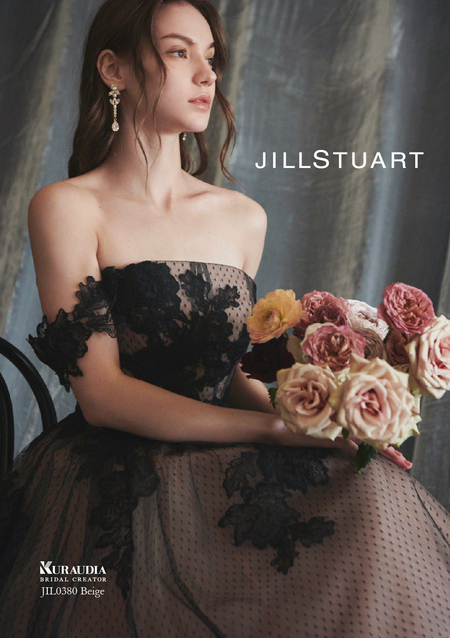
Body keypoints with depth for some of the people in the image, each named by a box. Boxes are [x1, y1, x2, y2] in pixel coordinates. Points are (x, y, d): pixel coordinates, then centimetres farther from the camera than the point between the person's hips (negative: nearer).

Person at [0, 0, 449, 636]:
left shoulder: (244, 217, 11)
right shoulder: (66, 208, -6)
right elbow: (102, 393, -13)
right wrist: (276, 427, -19)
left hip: (220, 469, 5)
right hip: (113, 482, -5)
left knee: (378, 494, -19)